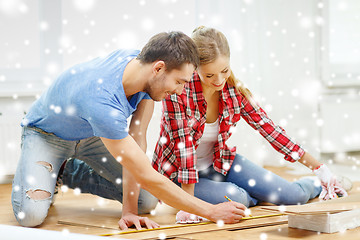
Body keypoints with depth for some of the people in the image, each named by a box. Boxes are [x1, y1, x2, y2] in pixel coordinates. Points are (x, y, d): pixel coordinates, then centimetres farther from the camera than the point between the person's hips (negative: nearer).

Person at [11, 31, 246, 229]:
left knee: (146, 201, -6)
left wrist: (129, 209, -26)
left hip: (90, 135, 6)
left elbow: (138, 139, -21)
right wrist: (211, 211, -36)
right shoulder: (101, 101, -45)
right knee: (31, 214, -28)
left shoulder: (141, 62, -24)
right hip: (47, 135, -6)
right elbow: (146, 176, -41)